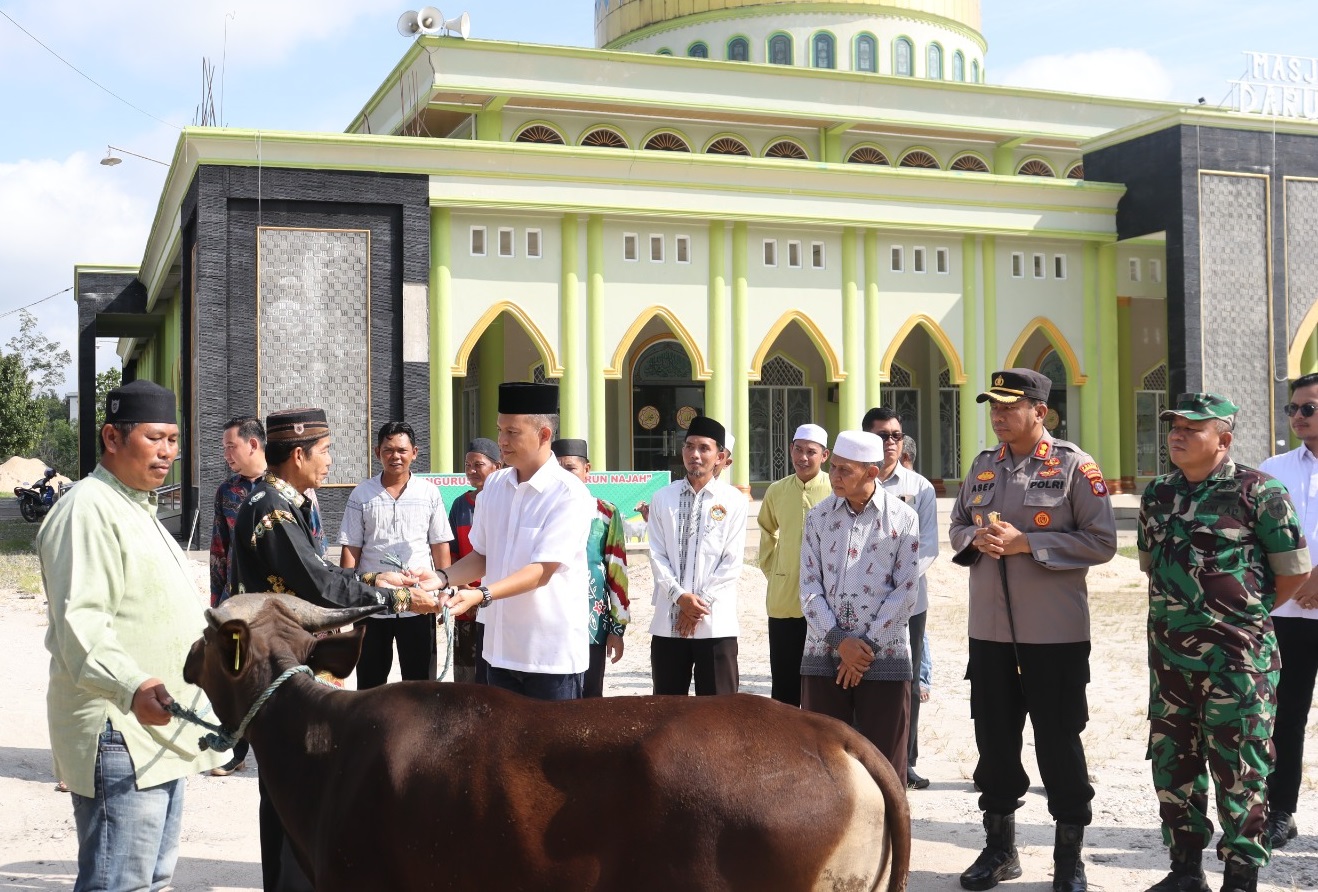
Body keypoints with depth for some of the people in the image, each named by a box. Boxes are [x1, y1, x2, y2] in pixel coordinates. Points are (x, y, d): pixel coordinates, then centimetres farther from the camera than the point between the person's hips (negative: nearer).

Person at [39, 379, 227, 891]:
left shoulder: (138, 510, 20)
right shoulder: (88, 510, -13)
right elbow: (79, 622, -24)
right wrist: (131, 687, -37)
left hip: (159, 733, 10)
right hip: (120, 737, -10)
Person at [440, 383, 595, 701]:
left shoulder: (570, 495, -13)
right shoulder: (495, 485, 6)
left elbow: (542, 571, -20)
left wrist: (481, 595, -32)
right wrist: (442, 578, -4)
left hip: (552, 656, -6)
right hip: (501, 649, 6)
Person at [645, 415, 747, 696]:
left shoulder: (733, 501, 1)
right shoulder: (662, 499, 7)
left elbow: (732, 563, -3)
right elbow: (657, 556, 2)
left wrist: (701, 601, -10)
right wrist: (680, 597, -11)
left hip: (716, 622, -2)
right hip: (668, 620, 2)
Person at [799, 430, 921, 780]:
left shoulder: (903, 518, 0)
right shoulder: (818, 517, 7)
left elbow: (905, 592, -4)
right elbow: (809, 586, 3)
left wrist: (867, 645, -9)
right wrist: (839, 641, -9)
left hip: (884, 657, -2)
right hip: (824, 655, 2)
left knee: (883, 762, 4)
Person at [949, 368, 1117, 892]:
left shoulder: (1074, 466, -6)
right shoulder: (982, 466, 10)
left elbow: (1102, 542, -11)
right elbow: (957, 527, 17)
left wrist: (1026, 543, -19)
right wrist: (977, 539, -7)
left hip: (1056, 633, -5)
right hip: (989, 630, 5)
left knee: (1059, 742, 4)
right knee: (994, 740, 12)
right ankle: (999, 848, 27)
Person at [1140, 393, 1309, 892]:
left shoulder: (1257, 492, -9)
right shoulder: (1158, 495, 9)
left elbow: (1294, 572, -6)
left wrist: (1245, 614, 2)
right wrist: (1179, 609, 13)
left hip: (1235, 658, -6)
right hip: (1169, 653, 6)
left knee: (1238, 771, 1)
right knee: (1172, 763, 12)